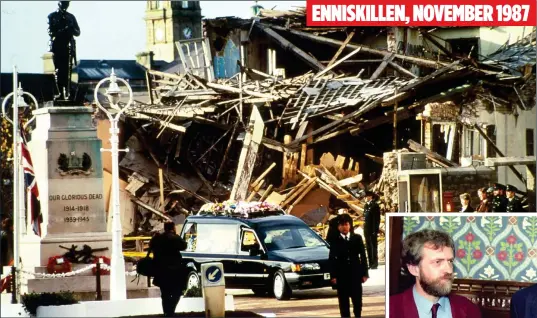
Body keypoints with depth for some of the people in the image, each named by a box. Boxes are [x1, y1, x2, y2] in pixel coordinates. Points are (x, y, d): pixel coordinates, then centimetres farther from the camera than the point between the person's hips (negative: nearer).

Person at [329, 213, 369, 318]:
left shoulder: (357, 238, 6)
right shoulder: (335, 241, 0)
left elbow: (363, 256, 6)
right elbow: (332, 259, -2)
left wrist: (365, 273, 0)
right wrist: (333, 276, -10)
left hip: (355, 274, 1)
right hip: (341, 275, -1)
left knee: (357, 299, 4)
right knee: (343, 301, 2)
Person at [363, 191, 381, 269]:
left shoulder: (375, 205, -8)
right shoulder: (366, 206, 14)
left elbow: (377, 219, -12)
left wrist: (375, 230, -16)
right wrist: (364, 229, 10)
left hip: (373, 229, -7)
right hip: (367, 229, 7)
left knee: (374, 246, -3)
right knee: (368, 247, 7)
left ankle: (375, 263, 0)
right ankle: (370, 263, 11)